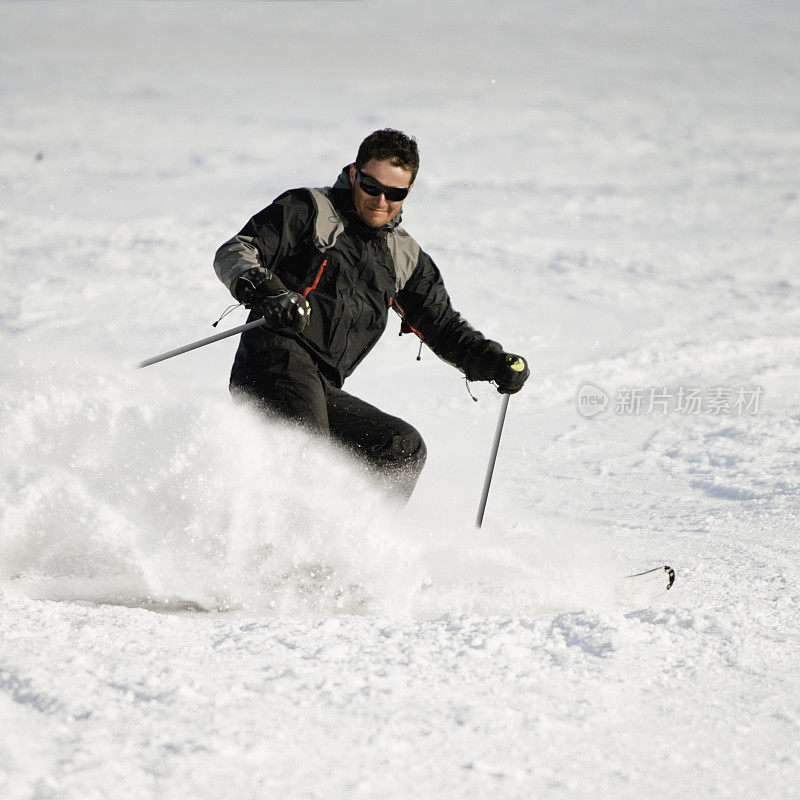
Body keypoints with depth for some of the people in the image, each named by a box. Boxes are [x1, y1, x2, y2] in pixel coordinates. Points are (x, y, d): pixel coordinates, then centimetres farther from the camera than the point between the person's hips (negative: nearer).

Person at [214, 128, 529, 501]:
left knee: (404, 447, -10)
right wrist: (263, 290, -23)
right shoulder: (309, 209, 8)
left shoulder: (405, 258, 25)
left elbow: (443, 326, 28)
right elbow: (233, 253, -1)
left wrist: (495, 361, 9)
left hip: (324, 391, 6)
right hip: (278, 361, -6)